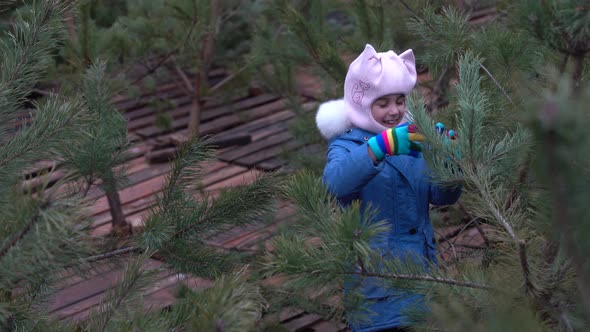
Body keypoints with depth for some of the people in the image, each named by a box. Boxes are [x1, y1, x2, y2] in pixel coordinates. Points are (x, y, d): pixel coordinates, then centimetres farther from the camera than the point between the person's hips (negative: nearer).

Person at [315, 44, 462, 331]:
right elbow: (336, 182, -32)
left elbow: (442, 196, 1)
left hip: (422, 263, 5)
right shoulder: (347, 144, -8)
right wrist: (381, 146, -44)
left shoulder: (414, 137, 6)